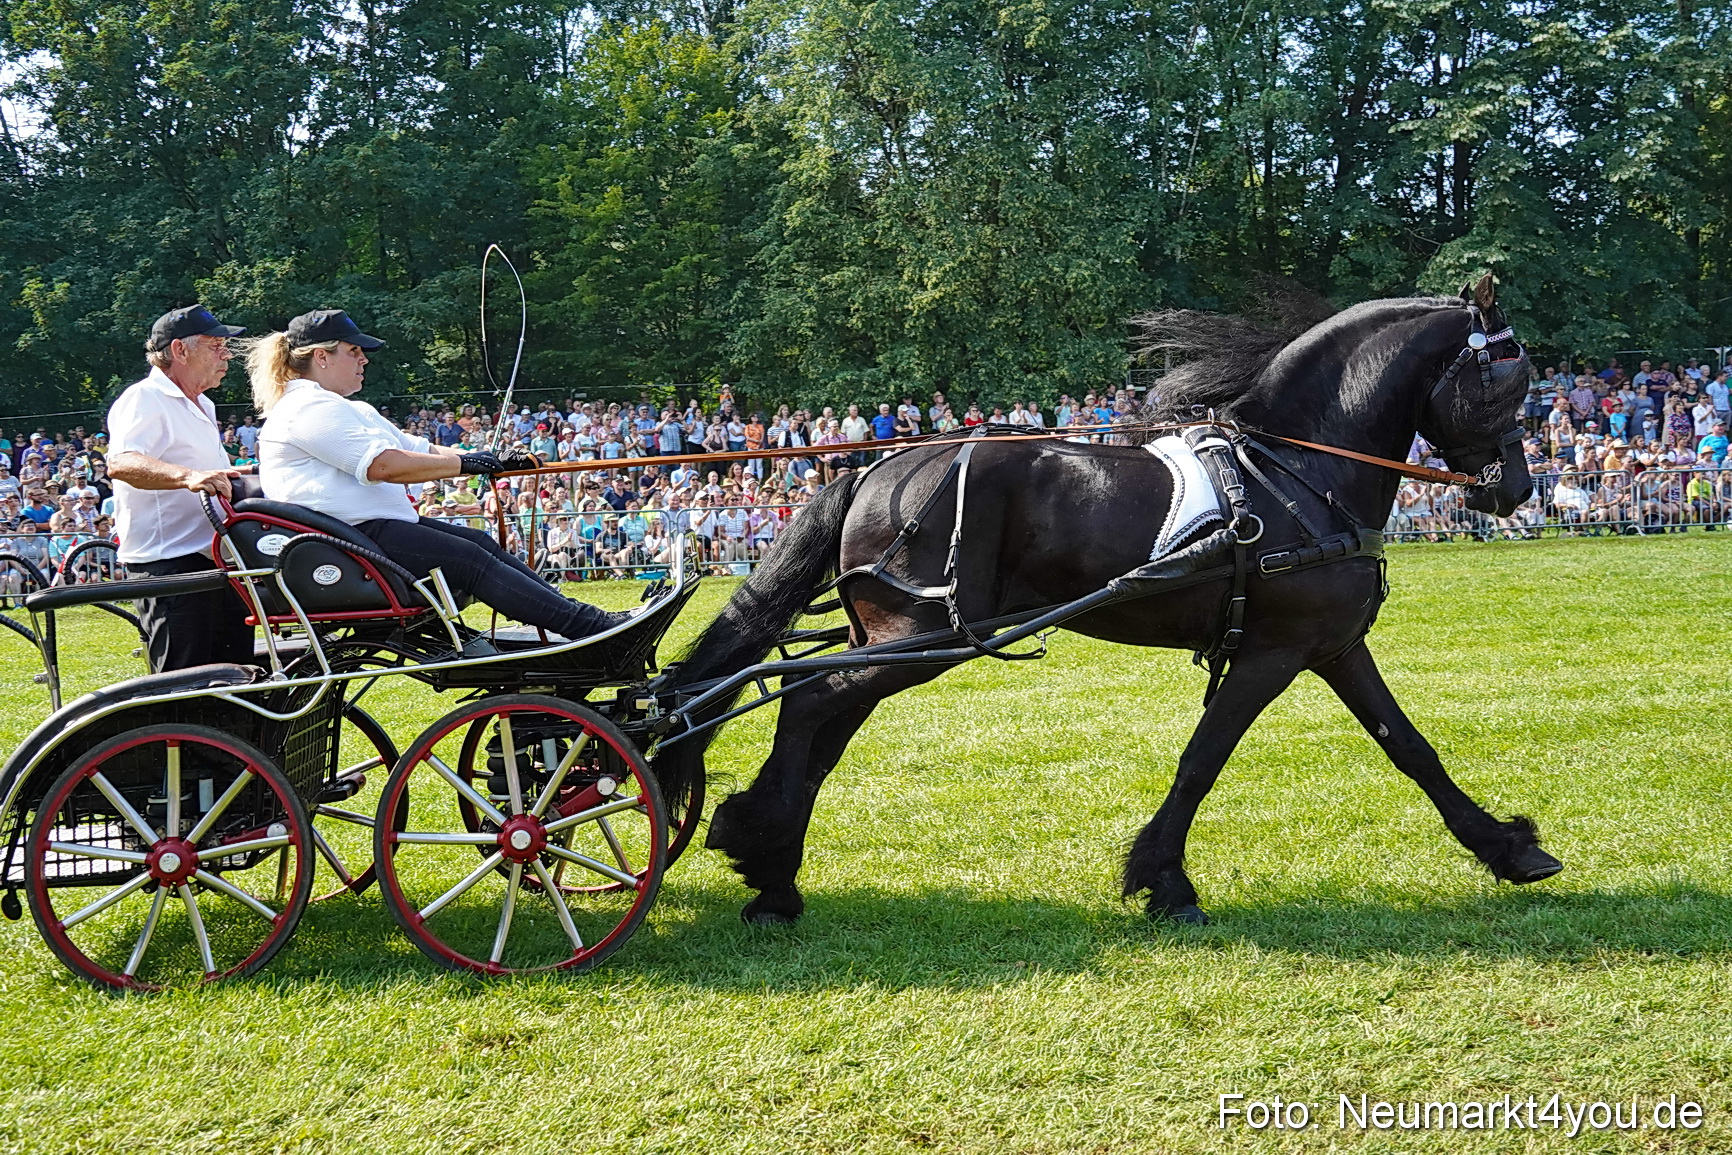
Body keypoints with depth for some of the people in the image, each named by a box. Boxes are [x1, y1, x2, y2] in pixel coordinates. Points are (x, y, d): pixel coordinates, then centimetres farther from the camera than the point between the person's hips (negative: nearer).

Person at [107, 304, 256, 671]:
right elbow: (121, 463, -29)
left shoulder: (203, 407, 23)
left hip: (217, 564, 10)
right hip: (173, 564, -10)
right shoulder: (144, 399, -8)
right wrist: (188, 476, -42)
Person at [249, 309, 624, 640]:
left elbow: (420, 451, 20)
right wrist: (464, 463, -15)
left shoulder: (353, 410, 25)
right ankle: (589, 626, -23)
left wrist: (496, 462, 7)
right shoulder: (309, 408, -10)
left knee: (480, 543, -2)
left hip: (381, 526, 11)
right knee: (469, 559, -18)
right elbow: (383, 465, -21)